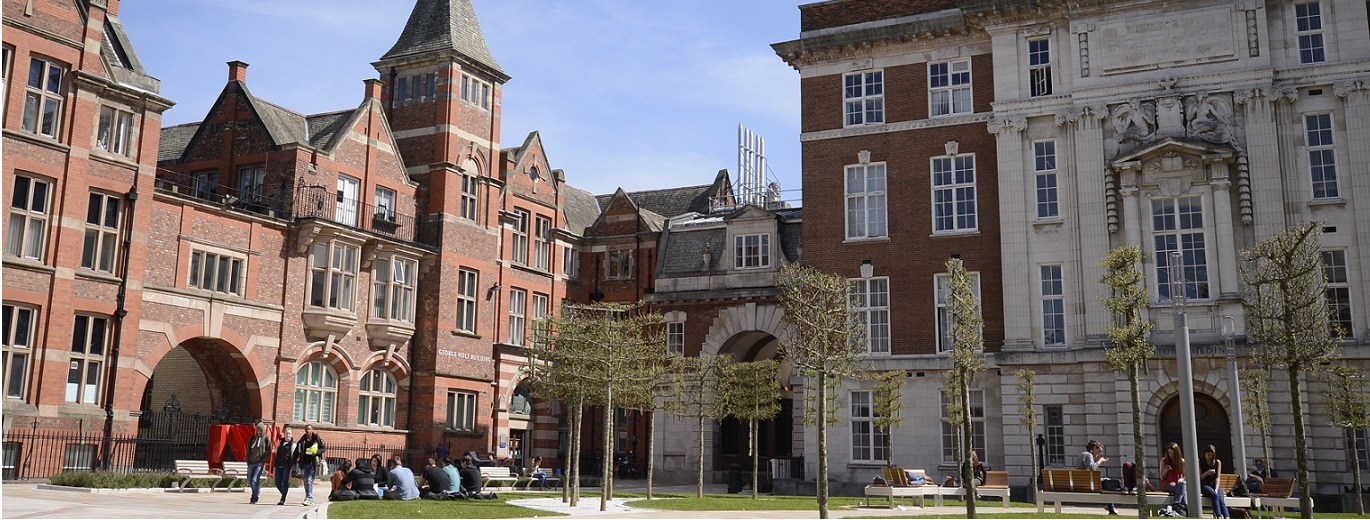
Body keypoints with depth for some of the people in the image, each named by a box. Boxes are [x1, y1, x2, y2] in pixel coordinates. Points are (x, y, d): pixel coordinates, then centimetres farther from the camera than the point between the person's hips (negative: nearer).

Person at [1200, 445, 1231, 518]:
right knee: (1215, 495, -35)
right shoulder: (1199, 461, 6)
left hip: (1215, 485, 3)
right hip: (1204, 485, -3)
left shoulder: (1217, 462, 13)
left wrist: (1216, 489, -13)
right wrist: (1207, 473, -18)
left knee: (1220, 498, -30)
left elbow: (1217, 477, 3)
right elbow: (1199, 478, 3)